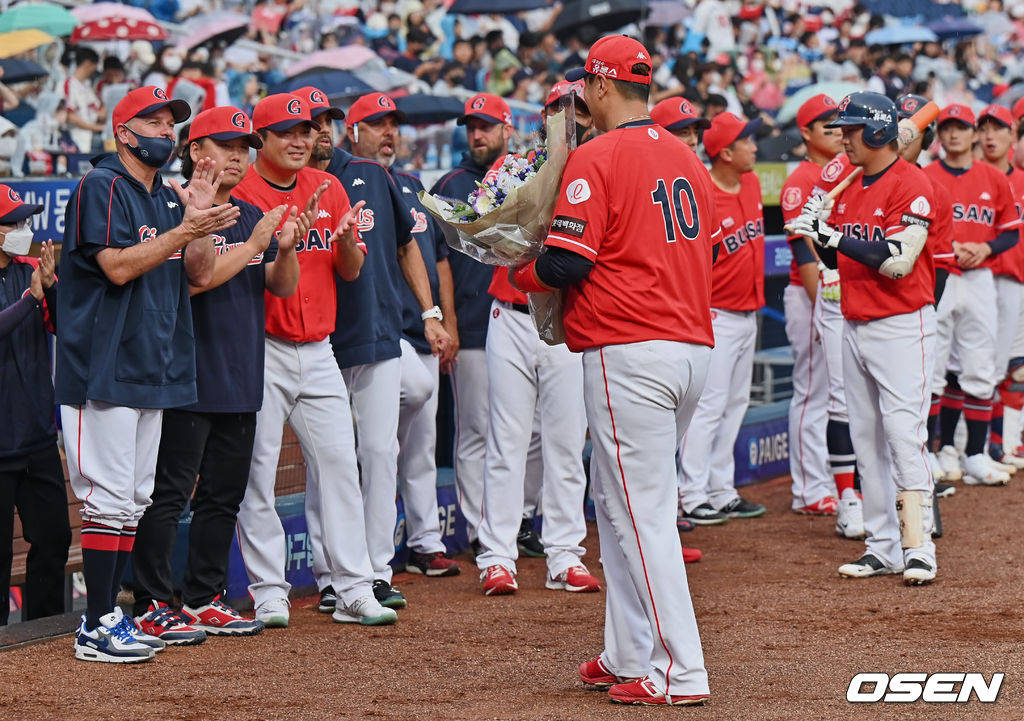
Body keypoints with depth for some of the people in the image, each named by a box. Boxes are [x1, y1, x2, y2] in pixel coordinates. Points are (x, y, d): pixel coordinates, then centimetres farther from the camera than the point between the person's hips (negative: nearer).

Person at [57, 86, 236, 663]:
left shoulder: (171, 198, 16)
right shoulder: (103, 188, -8)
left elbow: (200, 274, 10)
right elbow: (118, 266, -19)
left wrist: (200, 220, -3)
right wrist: (185, 231, -21)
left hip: (154, 371, 9)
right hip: (105, 370, -9)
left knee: (134, 501, 11)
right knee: (110, 497, -10)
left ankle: (111, 616, 16)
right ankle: (97, 629, -7)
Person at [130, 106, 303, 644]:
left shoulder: (251, 216, 16)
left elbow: (283, 286, 12)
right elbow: (190, 280, -18)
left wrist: (286, 249, -8)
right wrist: (252, 246, -18)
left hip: (242, 379, 8)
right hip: (189, 379, -8)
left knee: (224, 496, 11)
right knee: (169, 493, -7)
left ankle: (203, 600, 20)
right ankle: (152, 607, -5)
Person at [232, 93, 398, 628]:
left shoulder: (329, 188, 11)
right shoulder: (240, 192, -6)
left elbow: (351, 271, 11)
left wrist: (346, 241, -10)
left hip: (317, 350, 5)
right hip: (261, 349, -5)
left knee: (339, 462, 3)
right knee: (257, 469, -3)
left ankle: (353, 589, 6)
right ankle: (268, 593, 4)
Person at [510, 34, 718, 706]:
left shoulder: (595, 159, -9)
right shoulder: (688, 158, 15)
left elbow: (567, 261, -14)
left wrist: (522, 275, 6)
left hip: (628, 352, -8)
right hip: (694, 344, 8)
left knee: (641, 511, -7)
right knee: (618, 495, 19)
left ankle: (679, 672, -10)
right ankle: (629, 656, 22)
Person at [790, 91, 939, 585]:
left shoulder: (911, 184, -13)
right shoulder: (848, 184, 12)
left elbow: (898, 262, -22)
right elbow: (839, 255, 16)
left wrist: (836, 237, -24)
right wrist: (818, 226, -4)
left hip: (901, 326, -8)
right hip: (854, 327, 8)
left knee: (903, 432, -14)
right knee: (866, 438, 8)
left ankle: (918, 548, -14)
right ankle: (883, 548, 12)